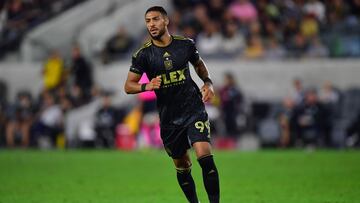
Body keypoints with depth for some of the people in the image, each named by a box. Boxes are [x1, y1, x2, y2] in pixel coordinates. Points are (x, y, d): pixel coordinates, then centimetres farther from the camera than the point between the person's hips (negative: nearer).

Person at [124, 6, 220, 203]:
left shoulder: (186, 44, -1)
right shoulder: (143, 54, -5)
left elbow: (199, 64, 20)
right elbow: (128, 86, -3)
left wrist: (208, 82, 2)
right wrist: (146, 86, -23)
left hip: (194, 110, -1)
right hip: (169, 118, 1)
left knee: (204, 156, -18)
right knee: (182, 167, 8)